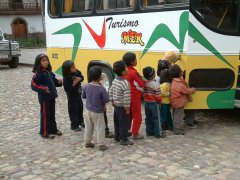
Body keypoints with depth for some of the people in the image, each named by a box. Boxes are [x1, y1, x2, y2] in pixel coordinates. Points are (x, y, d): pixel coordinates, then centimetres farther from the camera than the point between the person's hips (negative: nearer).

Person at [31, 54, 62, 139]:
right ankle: (45, 132, 13)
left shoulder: (49, 71, 8)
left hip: (51, 96, 7)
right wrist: (43, 89, -26)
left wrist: (59, 82, -3)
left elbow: (53, 81, 17)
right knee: (45, 114, 2)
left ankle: (53, 129, 30)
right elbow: (33, 85, -18)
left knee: (52, 114, 17)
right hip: (44, 97, -7)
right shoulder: (38, 73, -14)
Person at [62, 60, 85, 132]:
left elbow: (82, 77, 1)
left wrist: (79, 79, -19)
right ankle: (74, 126, 17)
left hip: (78, 94, 7)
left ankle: (80, 121, 43)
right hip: (72, 96, -7)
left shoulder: (77, 72, -10)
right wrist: (73, 84, -33)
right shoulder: (66, 78, -26)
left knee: (80, 107, 22)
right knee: (73, 110, 3)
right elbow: (67, 89, -26)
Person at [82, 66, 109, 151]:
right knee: (100, 128, 6)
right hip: (98, 112, -5)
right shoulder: (101, 89, -23)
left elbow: (84, 96, 7)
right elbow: (106, 100, -18)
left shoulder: (86, 87, -7)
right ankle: (101, 145, 11)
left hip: (88, 110, 5)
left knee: (88, 127, 18)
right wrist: (103, 106, 2)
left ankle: (87, 142, 29)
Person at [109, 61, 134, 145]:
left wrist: (112, 102, 20)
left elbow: (110, 92, 10)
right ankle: (123, 139, 12)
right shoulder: (125, 83, -24)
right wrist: (127, 108, -16)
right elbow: (126, 97, -24)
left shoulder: (114, 81, 2)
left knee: (117, 122, 19)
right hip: (122, 107, -8)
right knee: (124, 123, 4)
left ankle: (117, 137, 31)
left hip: (116, 105, 8)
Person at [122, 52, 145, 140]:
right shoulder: (134, 72, -20)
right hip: (135, 97, -7)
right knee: (137, 116, 5)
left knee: (129, 115, 19)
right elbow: (142, 84, -19)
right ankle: (135, 134, 11)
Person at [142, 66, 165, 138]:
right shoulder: (155, 84, -19)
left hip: (146, 103, 7)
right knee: (156, 119, 2)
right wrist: (159, 101, 1)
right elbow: (158, 96, -17)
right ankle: (158, 133, 6)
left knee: (148, 119, 14)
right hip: (154, 104, -6)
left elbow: (144, 94, 6)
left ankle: (149, 132, 22)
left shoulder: (144, 84, 0)